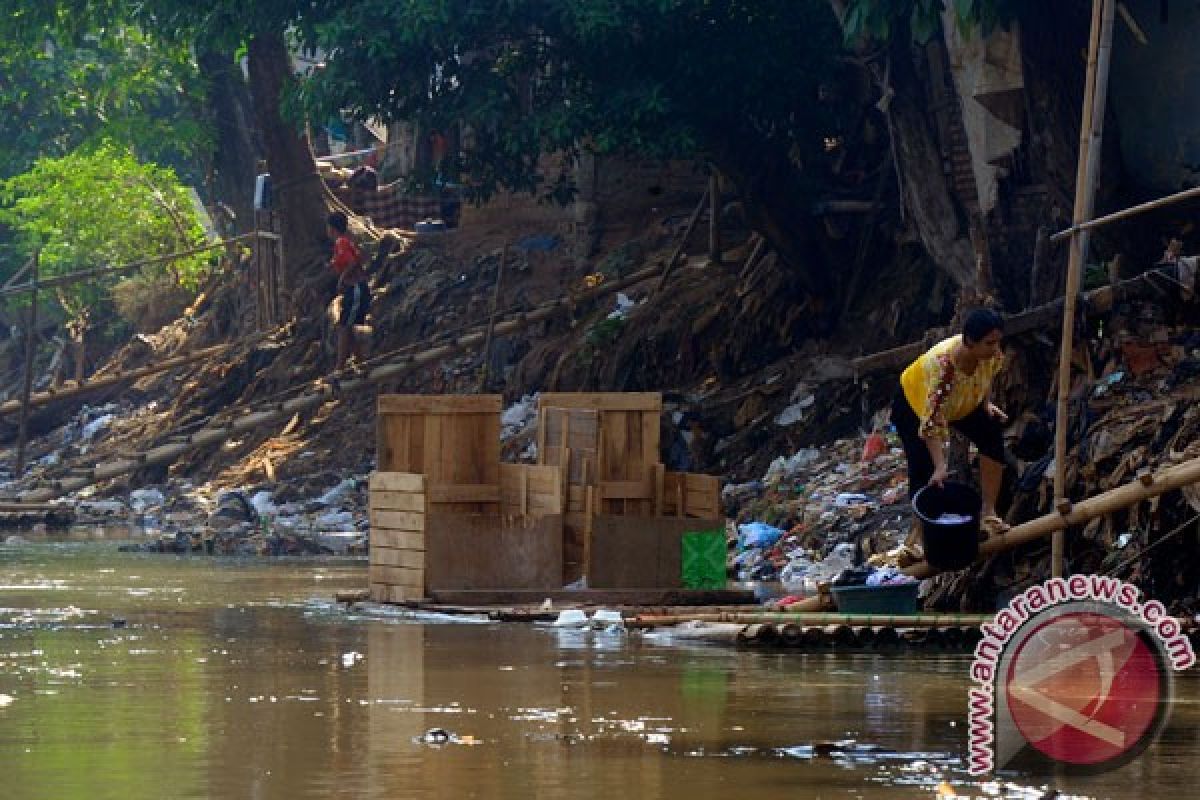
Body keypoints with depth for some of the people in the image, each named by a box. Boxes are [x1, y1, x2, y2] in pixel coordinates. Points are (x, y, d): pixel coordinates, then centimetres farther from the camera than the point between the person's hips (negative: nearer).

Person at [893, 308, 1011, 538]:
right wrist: (940, 467, -45)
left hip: (963, 404, 5)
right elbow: (932, 422, -42)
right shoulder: (942, 364, -45)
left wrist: (987, 404, -15)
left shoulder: (992, 354, -28)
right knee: (923, 470, -9)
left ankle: (988, 512, -7)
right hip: (915, 403, -5)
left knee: (993, 433, -16)